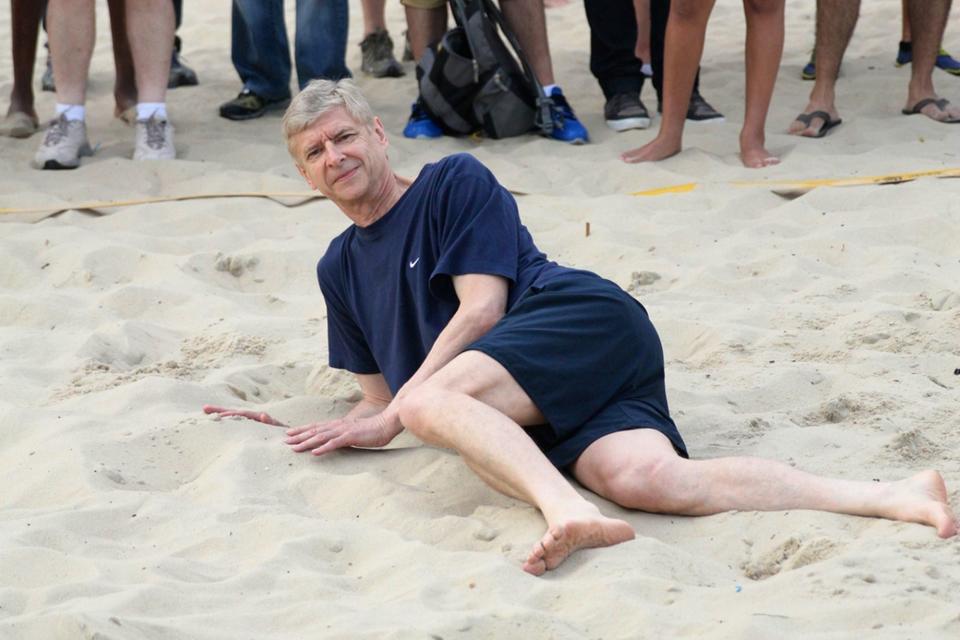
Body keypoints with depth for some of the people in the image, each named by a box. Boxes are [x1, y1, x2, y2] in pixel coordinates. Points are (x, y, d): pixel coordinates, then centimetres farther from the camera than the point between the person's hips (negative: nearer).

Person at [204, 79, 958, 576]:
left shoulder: (455, 183, 7)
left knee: (431, 399, -29)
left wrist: (394, 412, -9)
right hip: (542, 412, 4)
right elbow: (379, 401, 28)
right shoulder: (340, 268, 27)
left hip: (586, 317, -4)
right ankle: (891, 498, -36)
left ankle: (569, 509, -56)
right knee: (648, 480, -28)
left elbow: (481, 307, -4)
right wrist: (292, 427, 15)